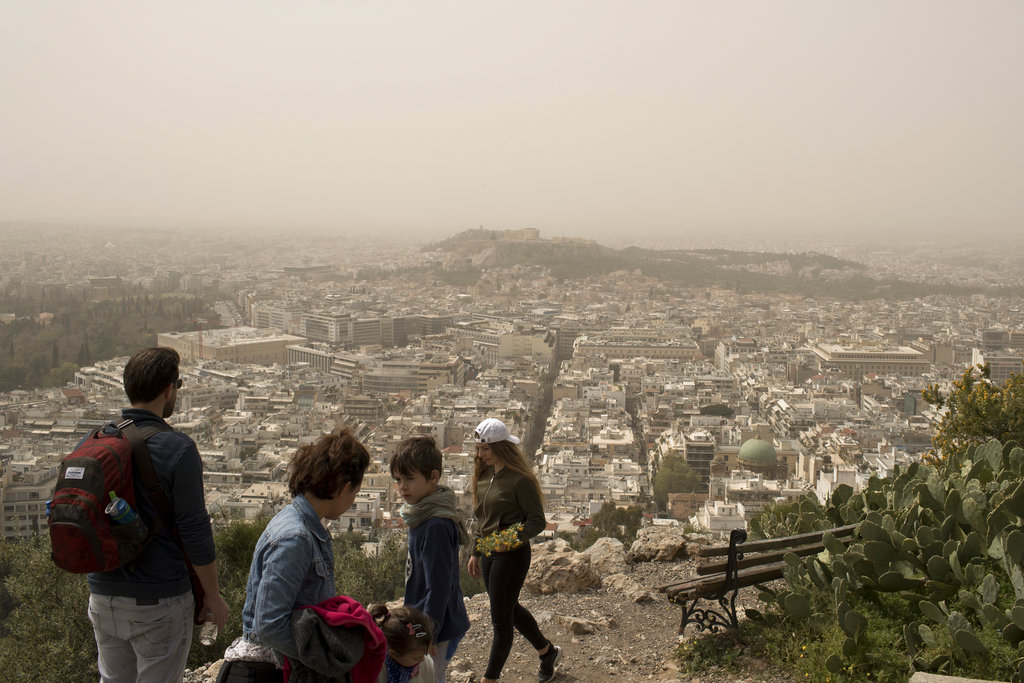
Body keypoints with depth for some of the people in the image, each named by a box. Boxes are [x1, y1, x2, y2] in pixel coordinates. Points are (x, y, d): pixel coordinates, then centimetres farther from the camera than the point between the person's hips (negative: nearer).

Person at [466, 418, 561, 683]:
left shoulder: (520, 479, -18)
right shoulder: (484, 475, 7)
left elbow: (537, 521, -16)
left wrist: (515, 538, -32)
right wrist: (475, 553, 18)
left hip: (512, 555, -9)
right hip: (489, 554, 9)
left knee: (500, 618, 2)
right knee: (510, 610, 22)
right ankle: (547, 651, 42)